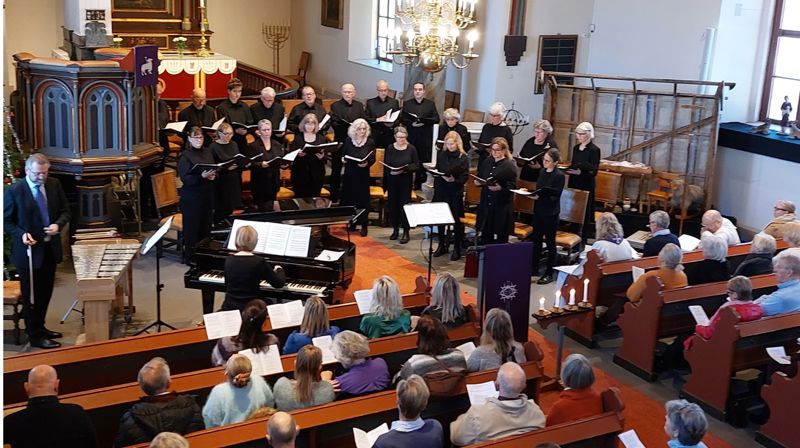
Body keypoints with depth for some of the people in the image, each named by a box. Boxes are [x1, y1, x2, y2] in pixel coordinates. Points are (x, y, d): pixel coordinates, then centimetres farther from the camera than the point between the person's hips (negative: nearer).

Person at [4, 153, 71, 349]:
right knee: (31, 296, 5)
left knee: (45, 292, 18)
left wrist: (58, 225, -13)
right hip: (29, 251, -5)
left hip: (50, 248, 5)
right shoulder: (14, 191, -13)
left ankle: (40, 327, 35)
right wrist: (22, 234, -21)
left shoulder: (54, 185, 0)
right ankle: (36, 337, 15)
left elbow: (65, 211, 8)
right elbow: (6, 220, -6)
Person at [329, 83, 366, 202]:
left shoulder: (359, 105, 10)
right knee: (336, 170, 5)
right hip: (340, 142, -2)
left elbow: (364, 122, 8)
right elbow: (334, 124, -10)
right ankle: (333, 196, 15)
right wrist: (348, 127, -25)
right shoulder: (335, 106, -1)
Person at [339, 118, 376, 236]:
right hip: (349, 174, 2)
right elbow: (342, 155, 10)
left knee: (363, 199, -1)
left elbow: (373, 159, -2)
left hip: (363, 174, -2)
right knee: (349, 198, 5)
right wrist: (343, 159, -12)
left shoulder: (370, 142, -3)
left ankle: (364, 225, 9)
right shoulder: (348, 141, 3)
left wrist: (367, 164, -21)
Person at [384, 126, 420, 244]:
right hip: (392, 181, 2)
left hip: (406, 181, -2)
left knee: (405, 204, -1)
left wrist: (405, 169, -18)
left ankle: (406, 232, 6)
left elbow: (417, 165, -3)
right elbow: (385, 165, 0)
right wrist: (391, 171, -18)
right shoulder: (390, 148, 0)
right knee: (392, 204, 6)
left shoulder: (411, 148, -4)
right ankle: (395, 229, 22)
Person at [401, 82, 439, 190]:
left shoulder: (431, 104, 10)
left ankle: (421, 183, 7)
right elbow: (402, 119, 3)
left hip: (426, 137, 0)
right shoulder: (406, 103, 10)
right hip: (411, 137, 0)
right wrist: (412, 123, -15)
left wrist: (424, 121, -15)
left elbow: (436, 119, 2)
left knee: (424, 160, 0)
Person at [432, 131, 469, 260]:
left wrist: (455, 180, -25)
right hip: (441, 191, 4)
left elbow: (465, 176, -8)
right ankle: (442, 245, 23)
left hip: (456, 192, -4)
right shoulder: (441, 155, 6)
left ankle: (457, 248, 10)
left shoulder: (463, 157, -5)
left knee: (456, 220, 1)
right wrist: (436, 188, 5)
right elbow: (436, 171, 12)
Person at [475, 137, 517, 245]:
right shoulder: (487, 162, 10)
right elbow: (480, 176, 22)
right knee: (485, 233, 10)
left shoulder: (510, 166, -9)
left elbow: (512, 186, -13)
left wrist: (500, 188, -28)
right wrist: (477, 181, 1)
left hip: (502, 205, -6)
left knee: (499, 236, -1)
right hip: (486, 202, 6)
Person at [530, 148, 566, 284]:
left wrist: (539, 197, -27)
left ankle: (549, 273, 12)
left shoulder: (559, 176, -14)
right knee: (536, 240, 13)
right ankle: (534, 268, 26)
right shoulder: (542, 172, 6)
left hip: (550, 213, -7)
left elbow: (555, 197, -17)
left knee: (550, 242, 3)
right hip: (538, 210, 7)